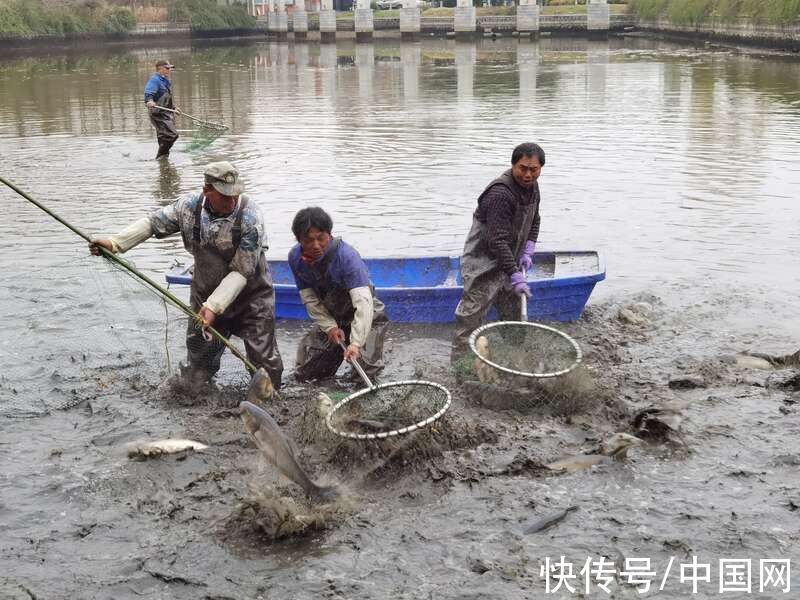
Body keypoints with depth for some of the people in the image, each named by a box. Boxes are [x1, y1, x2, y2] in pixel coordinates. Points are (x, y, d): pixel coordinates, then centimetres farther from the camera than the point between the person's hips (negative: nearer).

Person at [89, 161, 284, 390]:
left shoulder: (249, 217, -25)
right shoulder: (190, 207, -12)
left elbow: (241, 271, -24)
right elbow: (153, 223, 3)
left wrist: (214, 306, -28)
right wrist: (114, 243, -6)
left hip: (251, 297, -4)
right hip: (205, 295, 4)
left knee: (264, 362, -1)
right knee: (198, 356, 15)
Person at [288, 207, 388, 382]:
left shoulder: (347, 256, -33)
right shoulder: (295, 257, -17)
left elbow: (363, 302, -41)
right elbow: (309, 298, -8)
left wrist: (356, 343, -50)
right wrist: (329, 327, -19)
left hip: (364, 317, -4)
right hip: (328, 317, 4)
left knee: (366, 369, -17)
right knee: (304, 373, 2)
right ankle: (338, 353, 30)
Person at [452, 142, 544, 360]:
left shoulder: (532, 187, 3)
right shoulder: (500, 194, -27)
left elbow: (534, 221, 20)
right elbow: (498, 241, -29)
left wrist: (528, 251, 4)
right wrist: (516, 276, -30)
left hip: (509, 260, 9)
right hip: (484, 263, -9)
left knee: (513, 315, 18)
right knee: (472, 317, -10)